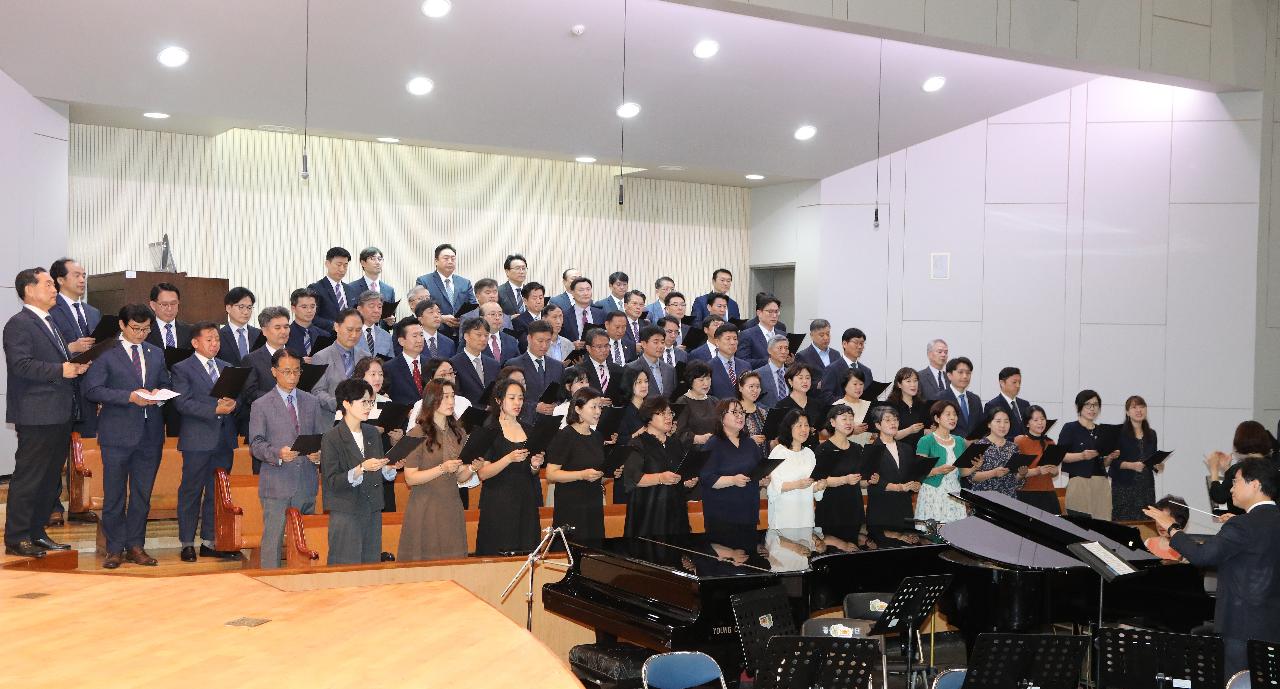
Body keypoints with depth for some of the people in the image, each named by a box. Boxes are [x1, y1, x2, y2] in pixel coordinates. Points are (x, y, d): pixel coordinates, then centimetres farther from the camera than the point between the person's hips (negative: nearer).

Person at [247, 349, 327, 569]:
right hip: (276, 485, -3)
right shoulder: (261, 406, 2)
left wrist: (319, 453, -10)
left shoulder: (312, 402, 12)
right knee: (273, 538, -3)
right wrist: (278, 453, -23)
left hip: (306, 484, 3)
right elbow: (255, 444, -5)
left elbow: (324, 435, 11)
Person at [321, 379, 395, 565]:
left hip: (373, 513, 6)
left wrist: (390, 467, -6)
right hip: (345, 513, -6)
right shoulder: (332, 438, -8)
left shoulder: (373, 433, 11)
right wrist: (362, 469, -25)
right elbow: (333, 482, -14)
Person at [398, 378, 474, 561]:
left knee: (454, 563, 2)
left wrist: (471, 468, -6)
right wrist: (442, 469, -19)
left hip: (452, 508, 5)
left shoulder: (458, 433, 11)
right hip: (425, 510, -5)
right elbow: (410, 478, -11)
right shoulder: (418, 433, -6)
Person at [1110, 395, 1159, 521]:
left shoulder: (1151, 434, 15)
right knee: (1123, 521, -10)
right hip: (1124, 486, -4)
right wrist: (1132, 465, -20)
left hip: (1146, 486, 4)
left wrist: (1158, 466, 1)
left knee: (1145, 522, -5)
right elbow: (1112, 460, -7)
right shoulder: (1119, 432, -2)